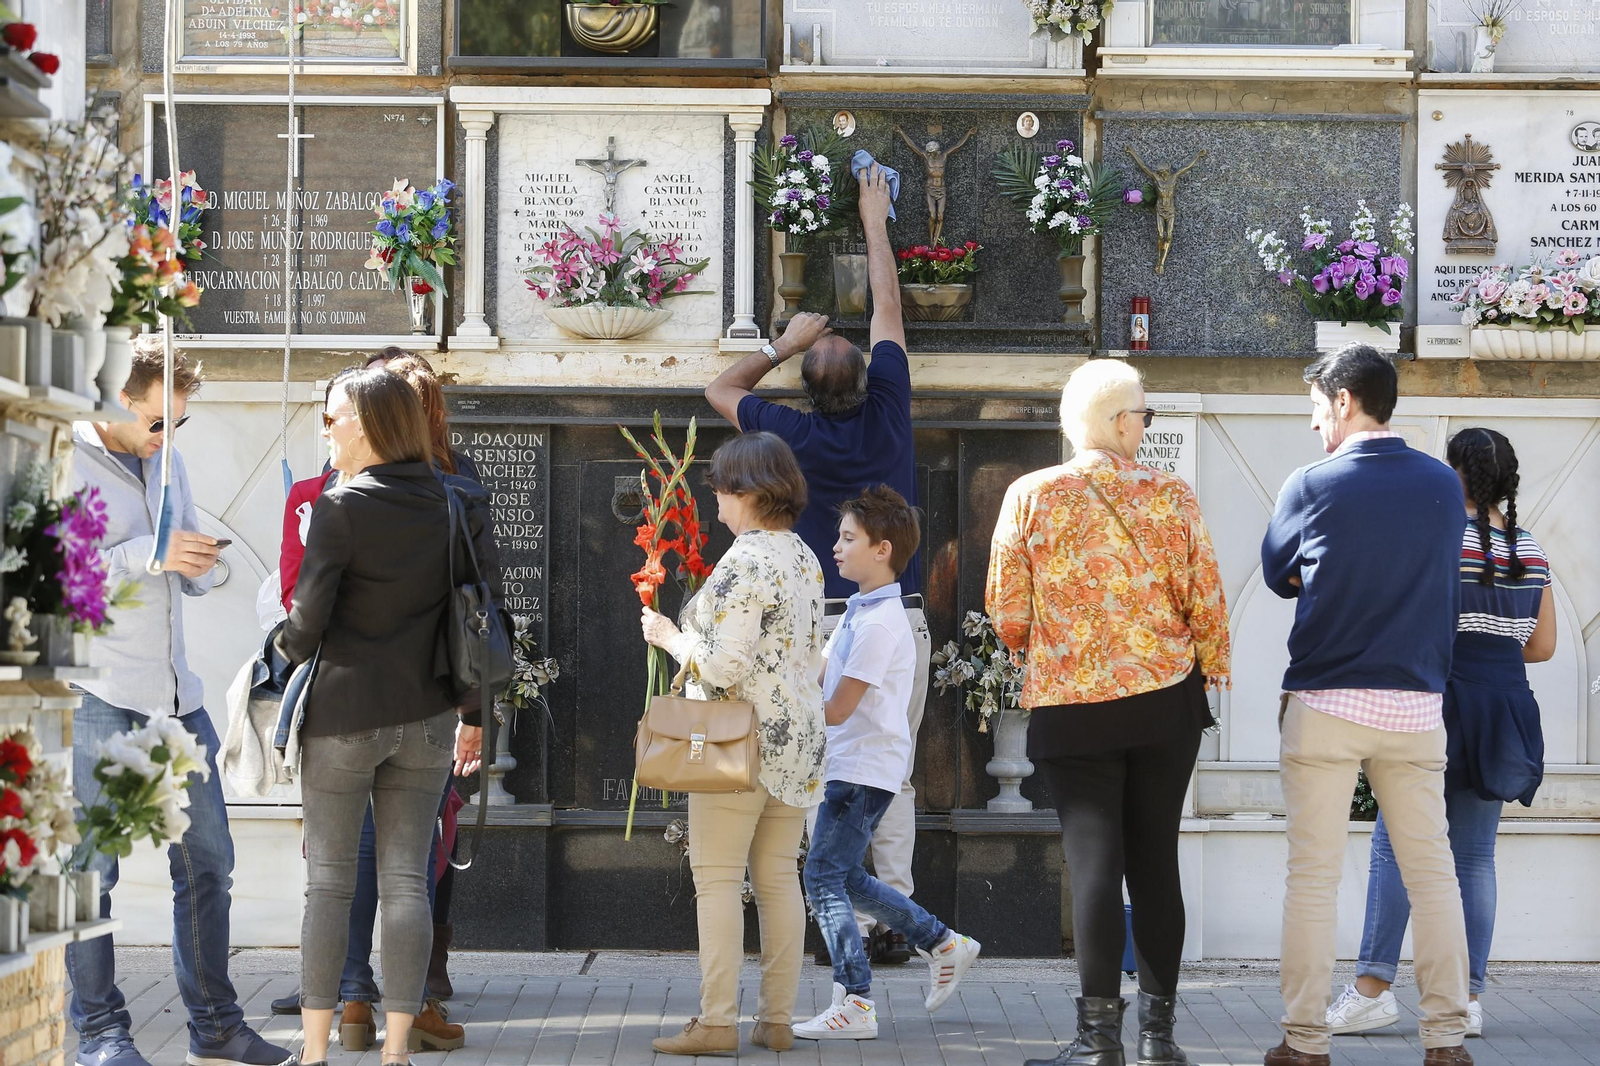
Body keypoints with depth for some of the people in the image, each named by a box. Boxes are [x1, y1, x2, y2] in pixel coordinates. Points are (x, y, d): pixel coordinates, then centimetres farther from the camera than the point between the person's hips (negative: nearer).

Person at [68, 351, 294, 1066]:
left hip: (176, 693, 7)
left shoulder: (167, 460, 16)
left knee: (207, 860, 9)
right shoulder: (70, 460, -6)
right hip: (99, 696, -7)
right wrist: (148, 554, -21)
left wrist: (200, 563, -2)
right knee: (93, 866, -3)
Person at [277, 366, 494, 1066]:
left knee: (329, 881, 4)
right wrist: (474, 711, 11)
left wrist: (290, 648, 9)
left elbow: (308, 616, -14)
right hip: (426, 716, 4)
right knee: (406, 881, 6)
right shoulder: (455, 506, 5)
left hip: (341, 713, -4)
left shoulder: (339, 507, -10)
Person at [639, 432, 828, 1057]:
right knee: (778, 877, 10)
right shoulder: (804, 558, 12)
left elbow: (722, 665, -21)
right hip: (800, 735, 8)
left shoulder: (744, 562, -16)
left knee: (717, 877, -3)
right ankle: (778, 1019, 11)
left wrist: (668, 635, -6)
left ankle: (717, 1021, -4)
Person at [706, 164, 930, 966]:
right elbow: (889, 311, 14)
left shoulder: (798, 436, -4)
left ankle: (848, 925, -2)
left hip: (827, 623, -2)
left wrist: (783, 343, 18)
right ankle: (895, 923, 3)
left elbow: (720, 392, 16)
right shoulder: (887, 413, -1)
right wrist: (875, 224, 25)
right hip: (900, 621, 2)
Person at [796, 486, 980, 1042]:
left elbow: (836, 710, -19)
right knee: (847, 877, 16)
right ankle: (944, 944, 25)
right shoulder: (861, 611, 14)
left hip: (864, 770, -10)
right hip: (857, 765, 10)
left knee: (824, 877, -10)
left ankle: (854, 1003, -10)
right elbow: (817, 676, 17)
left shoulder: (879, 624, -17)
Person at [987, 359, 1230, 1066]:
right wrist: (1213, 666, 17)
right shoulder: (1172, 497, -3)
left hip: (1068, 704, -1)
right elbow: (1206, 603, -2)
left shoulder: (1030, 496, -4)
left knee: (1093, 861, 0)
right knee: (1155, 860, 8)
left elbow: (1005, 608, -2)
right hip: (1166, 698, 1)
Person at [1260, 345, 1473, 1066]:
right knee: (1432, 871, 7)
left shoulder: (1311, 486, -6)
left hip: (1324, 704, -3)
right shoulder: (1444, 486, 4)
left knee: (1312, 877, 1)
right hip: (1416, 703, 3)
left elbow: (1277, 575, 9)